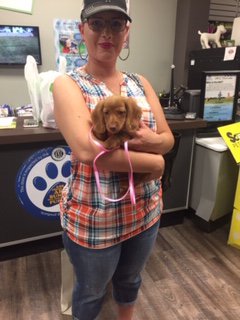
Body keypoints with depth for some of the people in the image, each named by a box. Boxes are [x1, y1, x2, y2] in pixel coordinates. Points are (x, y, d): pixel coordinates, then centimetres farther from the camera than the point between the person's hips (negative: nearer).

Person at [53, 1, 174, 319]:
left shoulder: (141, 83, 3)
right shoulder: (68, 84, -13)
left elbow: (168, 138, 2)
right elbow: (87, 150, -28)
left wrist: (149, 140, -21)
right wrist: (153, 162, -20)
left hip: (146, 211, 5)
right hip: (93, 217, -5)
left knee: (130, 278, 29)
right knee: (91, 292, 21)